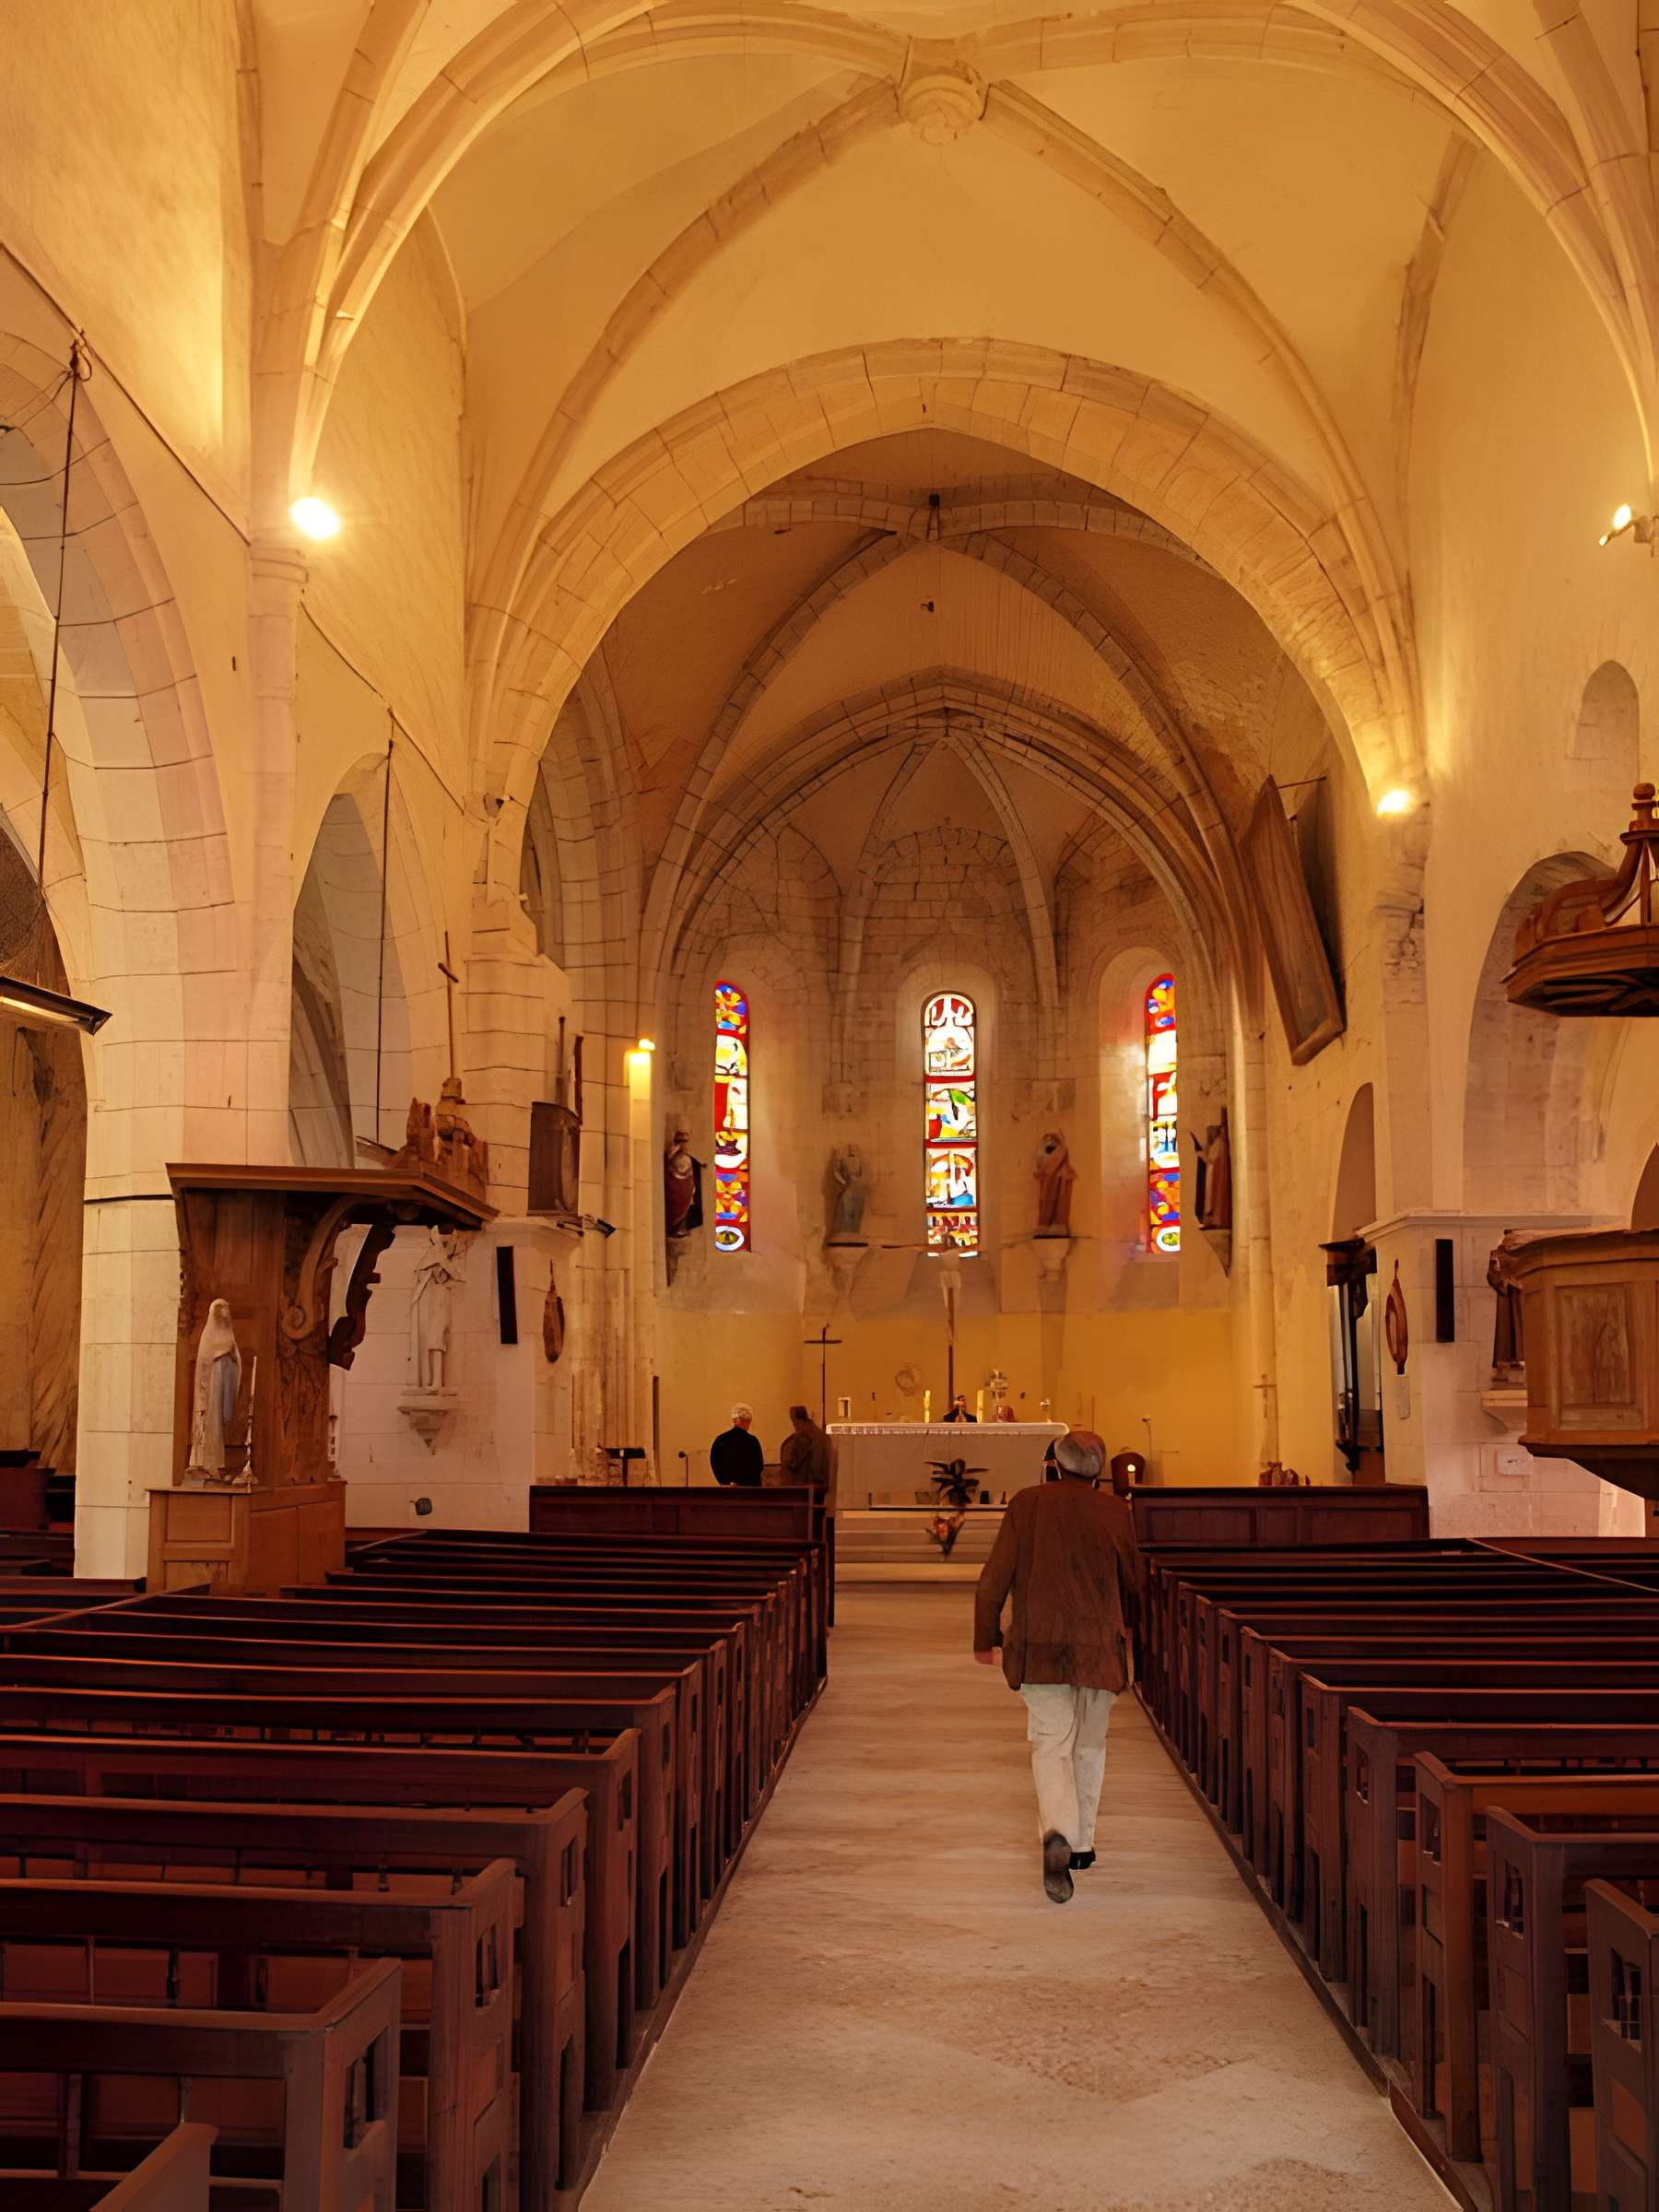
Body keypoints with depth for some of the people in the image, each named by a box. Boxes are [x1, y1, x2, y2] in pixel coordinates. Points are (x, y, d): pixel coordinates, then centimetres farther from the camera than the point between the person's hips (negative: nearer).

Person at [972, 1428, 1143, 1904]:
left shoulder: (1026, 1504, -5)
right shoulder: (1115, 1511, -5)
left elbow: (994, 1579, -4)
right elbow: (1133, 1577, 8)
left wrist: (985, 1638, 7)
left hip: (1039, 1647, -1)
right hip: (1099, 1647, 1)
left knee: (1051, 1745, 1)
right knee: (1089, 1746, 17)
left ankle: (1058, 1836, -22)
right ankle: (1081, 1843, 26)